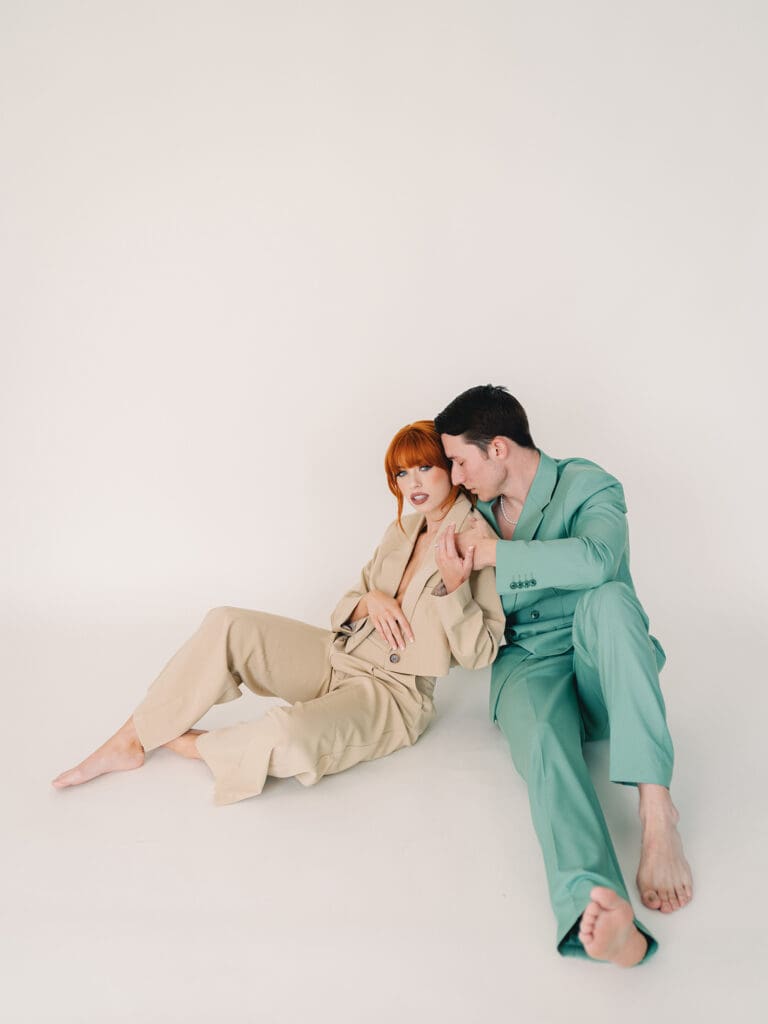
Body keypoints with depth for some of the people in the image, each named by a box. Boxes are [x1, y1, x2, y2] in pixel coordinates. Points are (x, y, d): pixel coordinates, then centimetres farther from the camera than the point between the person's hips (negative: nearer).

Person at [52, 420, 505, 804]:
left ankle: (185, 743, -9)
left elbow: (478, 655, -13)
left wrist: (453, 587, -29)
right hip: (339, 655, 7)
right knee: (227, 625, -17)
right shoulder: (401, 530, 12)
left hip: (394, 693, -6)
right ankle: (130, 738, -10)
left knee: (290, 737, -37)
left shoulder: (477, 543, -9)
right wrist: (369, 601, -10)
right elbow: (347, 606, 14)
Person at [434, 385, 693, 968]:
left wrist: (496, 553, -20)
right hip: (527, 665, 2)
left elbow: (596, 558, -28)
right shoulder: (478, 511, 13)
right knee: (543, 742, -35)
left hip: (602, 673, -2)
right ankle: (595, 906, -63)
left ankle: (656, 807, -42)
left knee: (606, 599, -36)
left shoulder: (588, 486, -5)